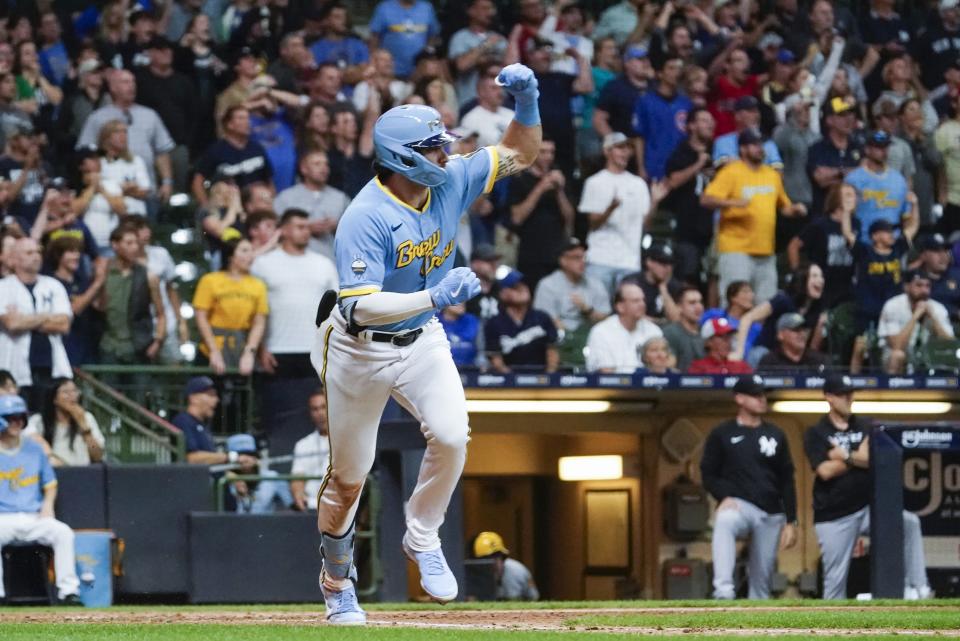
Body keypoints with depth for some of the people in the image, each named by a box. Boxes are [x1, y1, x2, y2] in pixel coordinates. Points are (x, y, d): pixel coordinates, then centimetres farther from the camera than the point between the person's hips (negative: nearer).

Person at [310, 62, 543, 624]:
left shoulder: (450, 182, -8)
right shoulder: (366, 218, -27)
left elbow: (519, 155, 3)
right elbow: (363, 305, -34)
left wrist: (527, 102, -15)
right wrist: (434, 298, -42)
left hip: (423, 343, 4)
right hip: (361, 350, -4)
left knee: (451, 436, -21)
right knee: (349, 476, 8)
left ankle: (423, 538, 3)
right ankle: (337, 581, 30)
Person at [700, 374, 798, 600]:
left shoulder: (776, 435, 13)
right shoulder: (722, 434, 4)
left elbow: (787, 481, 13)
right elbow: (708, 474, 3)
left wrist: (790, 522, 7)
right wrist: (725, 496, -16)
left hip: (771, 514, 4)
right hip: (738, 505, -4)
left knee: (762, 578, 5)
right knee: (724, 521, -39)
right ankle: (724, 593, -50)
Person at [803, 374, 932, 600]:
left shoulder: (866, 427, 10)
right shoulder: (816, 433, 0)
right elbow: (825, 471, -14)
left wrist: (846, 457, -11)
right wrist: (859, 458, -6)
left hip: (869, 509, 2)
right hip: (834, 517, -2)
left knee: (909, 523, -22)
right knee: (835, 579, -1)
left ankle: (917, 588, -23)